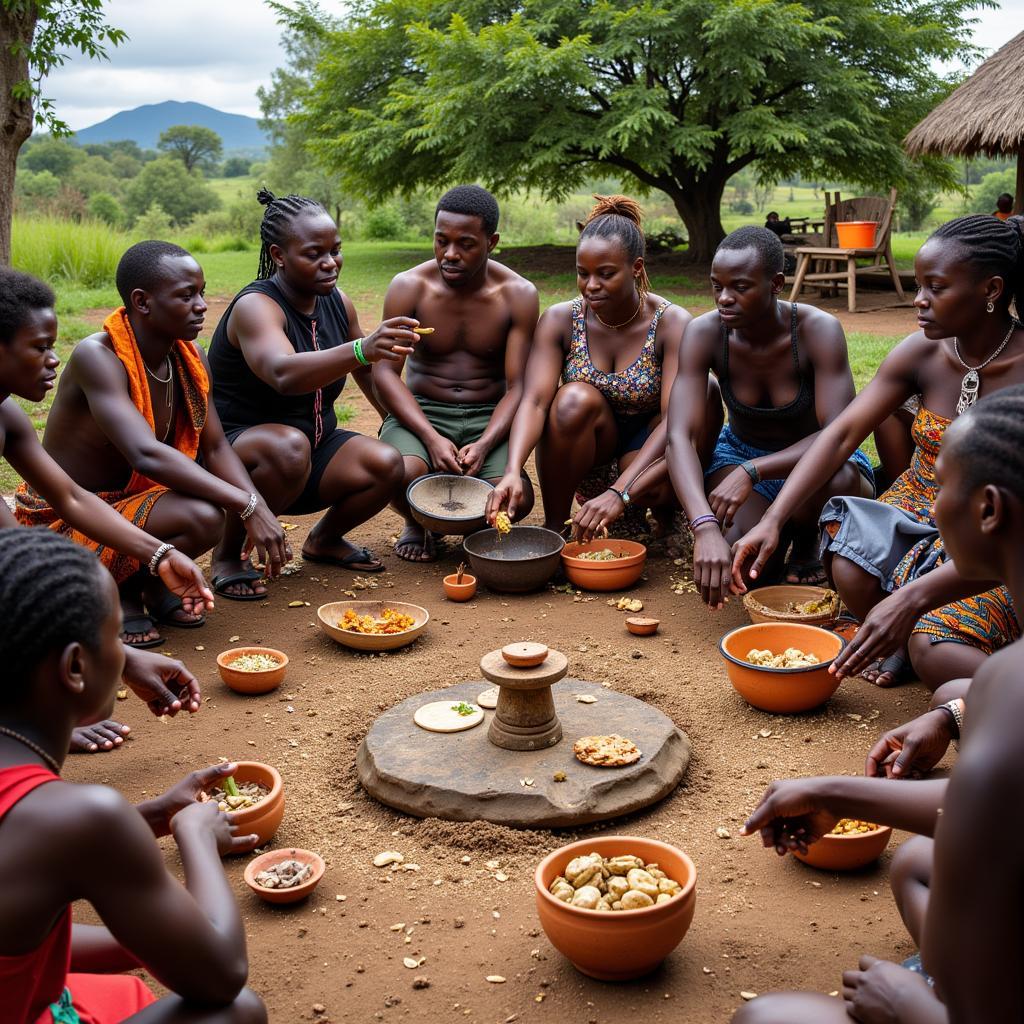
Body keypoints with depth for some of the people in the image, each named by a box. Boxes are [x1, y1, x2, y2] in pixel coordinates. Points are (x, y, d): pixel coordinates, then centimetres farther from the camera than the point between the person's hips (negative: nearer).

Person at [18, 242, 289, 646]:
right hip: (64, 522, -8)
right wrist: (247, 506, -39)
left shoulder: (189, 358, -1)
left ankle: (154, 587, 4)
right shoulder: (97, 356, -25)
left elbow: (216, 449, -1)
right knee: (202, 518, -31)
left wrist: (260, 511, -20)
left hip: (133, 501, 8)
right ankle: (121, 591, -4)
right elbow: (147, 455, -37)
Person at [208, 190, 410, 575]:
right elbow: (283, 374, -44)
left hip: (314, 448, 7)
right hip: (233, 450, -6)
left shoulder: (337, 302, 1)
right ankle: (228, 553, -14)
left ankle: (324, 540, 11)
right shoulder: (256, 306, -22)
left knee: (386, 464, -19)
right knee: (289, 447, -39)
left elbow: (369, 375, 18)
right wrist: (361, 350, -59)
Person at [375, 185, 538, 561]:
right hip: (421, 412, 0)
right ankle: (416, 524, 5)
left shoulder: (518, 295, -4)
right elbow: (384, 373, -11)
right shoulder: (409, 287, -5)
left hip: (488, 418, 1)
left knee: (517, 499, -27)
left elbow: (517, 386, -8)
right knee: (404, 473, -35)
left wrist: (484, 445, -26)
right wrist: (431, 438, -25)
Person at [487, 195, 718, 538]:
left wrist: (619, 493, -46)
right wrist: (513, 471, -47)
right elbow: (534, 401, -27)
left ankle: (665, 510, 5)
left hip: (647, 444, -1)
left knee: (652, 490, -36)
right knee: (575, 399, -33)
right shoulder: (560, 320, -15)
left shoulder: (672, 324, -22)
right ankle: (554, 529, -17)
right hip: (588, 441, 1)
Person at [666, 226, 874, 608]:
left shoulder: (818, 330, -27)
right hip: (740, 454, 2)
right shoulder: (704, 334, -21)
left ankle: (806, 541, -2)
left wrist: (751, 472, -48)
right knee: (725, 557, -28)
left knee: (836, 481, -39)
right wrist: (705, 528, -47)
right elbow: (679, 437, -30)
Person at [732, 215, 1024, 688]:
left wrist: (912, 600, -40)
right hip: (920, 512, 5)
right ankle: (903, 641, 3)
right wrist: (772, 520, -22)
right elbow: (841, 434, -9)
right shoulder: (922, 352, -7)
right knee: (850, 574, -28)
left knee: (935, 655, -30)